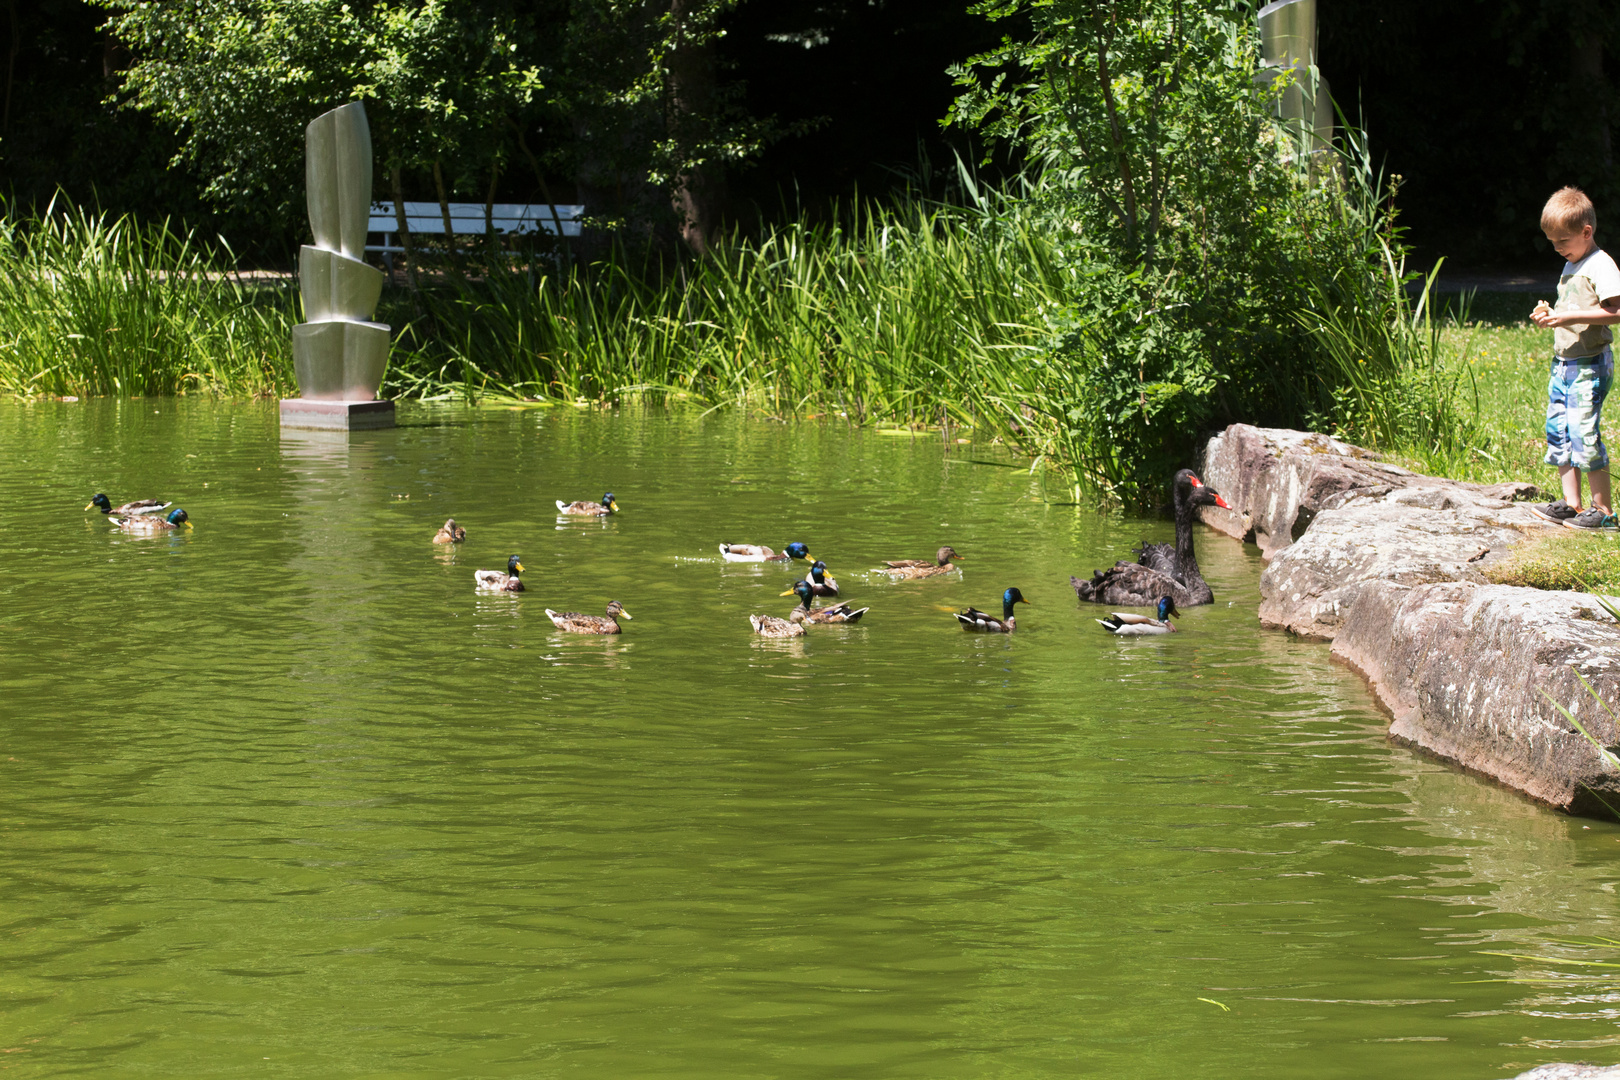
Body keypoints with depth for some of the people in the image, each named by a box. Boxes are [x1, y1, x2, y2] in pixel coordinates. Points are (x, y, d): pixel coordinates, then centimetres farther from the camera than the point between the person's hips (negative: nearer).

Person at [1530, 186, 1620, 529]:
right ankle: (1571, 504, 15)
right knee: (1558, 432, 8)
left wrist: (1571, 316, -23)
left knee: (1584, 435, -11)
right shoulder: (1570, 267, 17)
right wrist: (1550, 315, 7)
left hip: (1589, 365, -10)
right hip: (1563, 362, 10)